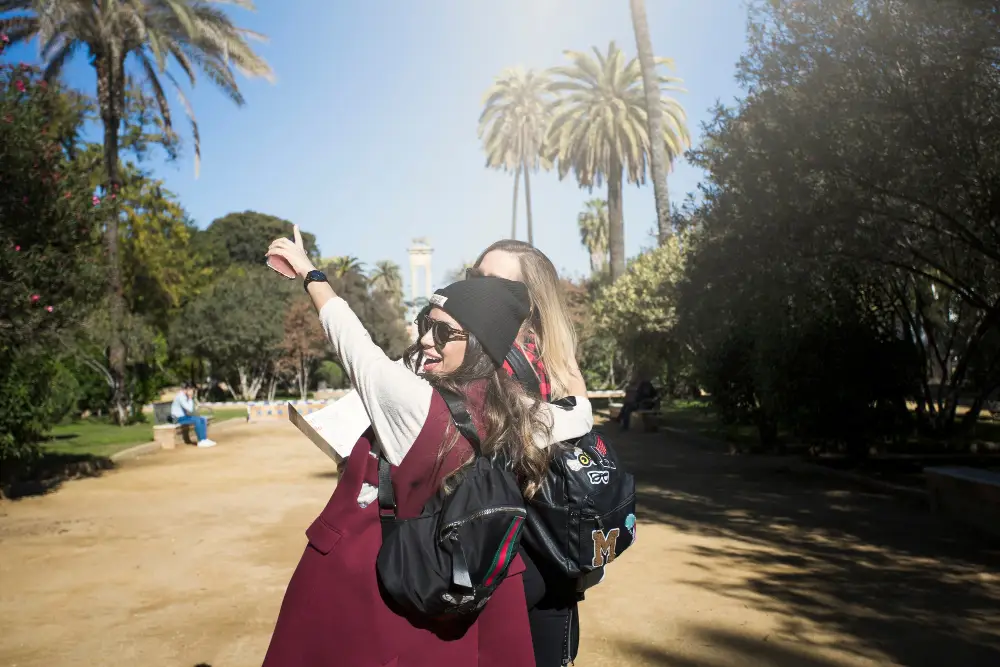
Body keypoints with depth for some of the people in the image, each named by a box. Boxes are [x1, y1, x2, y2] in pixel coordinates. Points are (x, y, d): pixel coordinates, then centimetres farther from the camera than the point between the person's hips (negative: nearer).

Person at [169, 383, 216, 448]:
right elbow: (189, 409, -27)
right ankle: (201, 441, -21)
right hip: (178, 418, -9)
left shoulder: (185, 396, 10)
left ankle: (204, 439, -9)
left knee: (203, 419, -5)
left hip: (184, 416, 9)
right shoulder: (180, 396, -21)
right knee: (196, 420, -28)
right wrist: (190, 399, -19)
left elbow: (189, 410, 16)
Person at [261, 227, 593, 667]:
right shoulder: (517, 415, -9)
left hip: (361, 585, -5)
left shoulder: (414, 401, -25)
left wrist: (309, 273, 5)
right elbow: (579, 423, 11)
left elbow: (349, 337, -9)